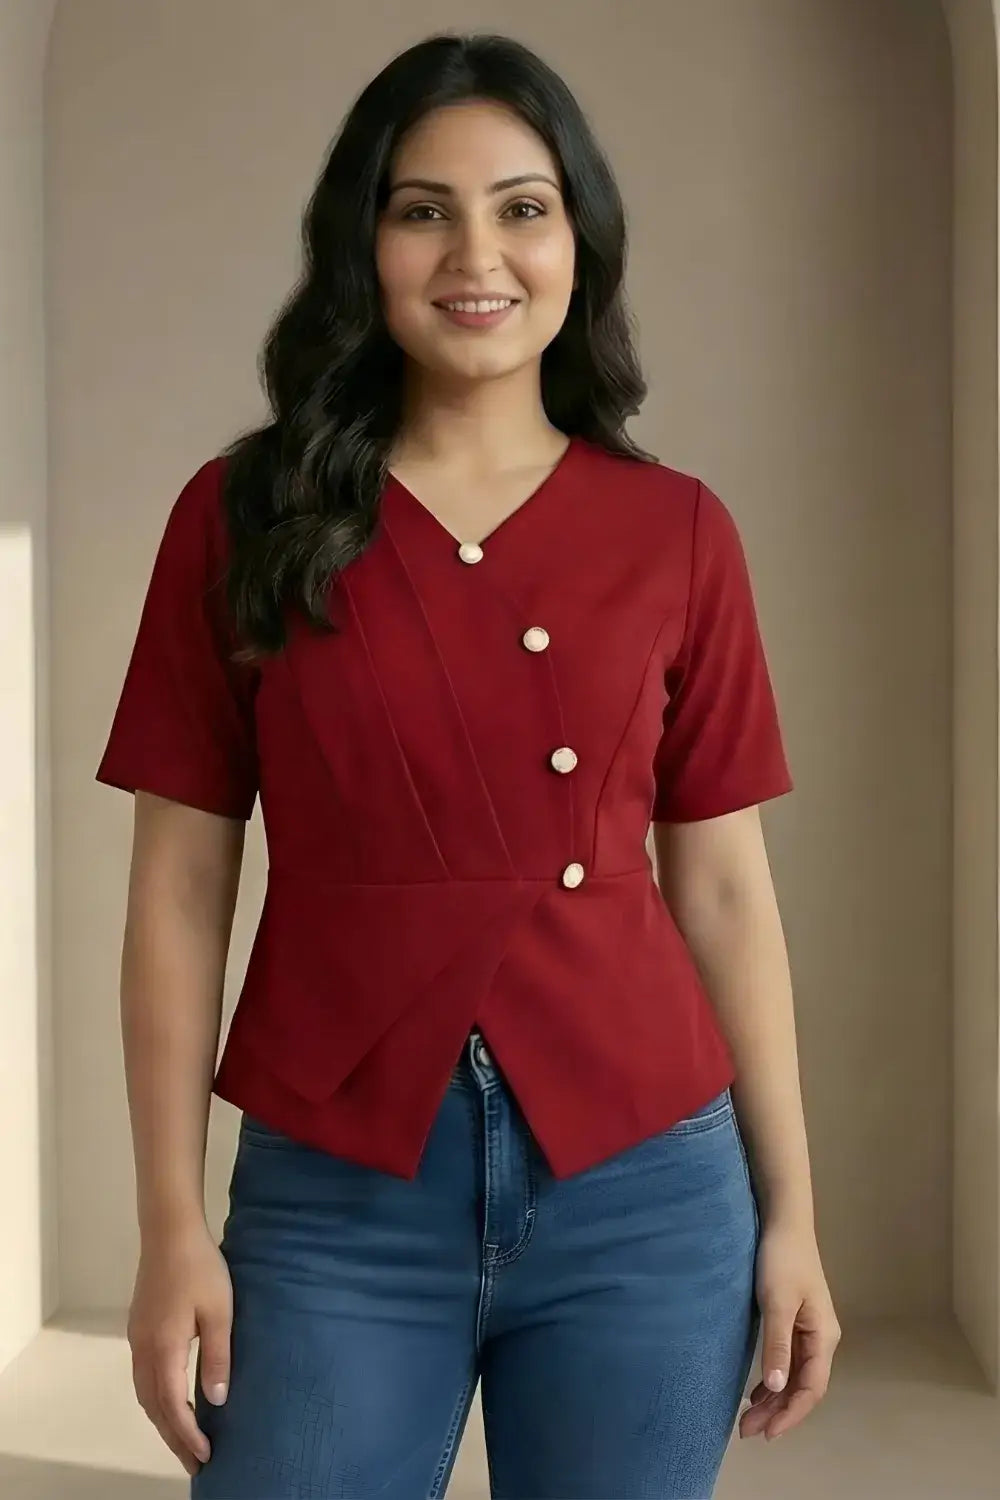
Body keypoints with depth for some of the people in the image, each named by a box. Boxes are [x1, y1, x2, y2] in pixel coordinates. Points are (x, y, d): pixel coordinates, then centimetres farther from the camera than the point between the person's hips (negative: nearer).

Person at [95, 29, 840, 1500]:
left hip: (645, 1192, 1)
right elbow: (180, 891, -1)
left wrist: (789, 1213, 5)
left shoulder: (677, 532, 2)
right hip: (334, 1201, -1)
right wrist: (172, 1225, -4)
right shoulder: (244, 515, -1)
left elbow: (723, 886, 5)